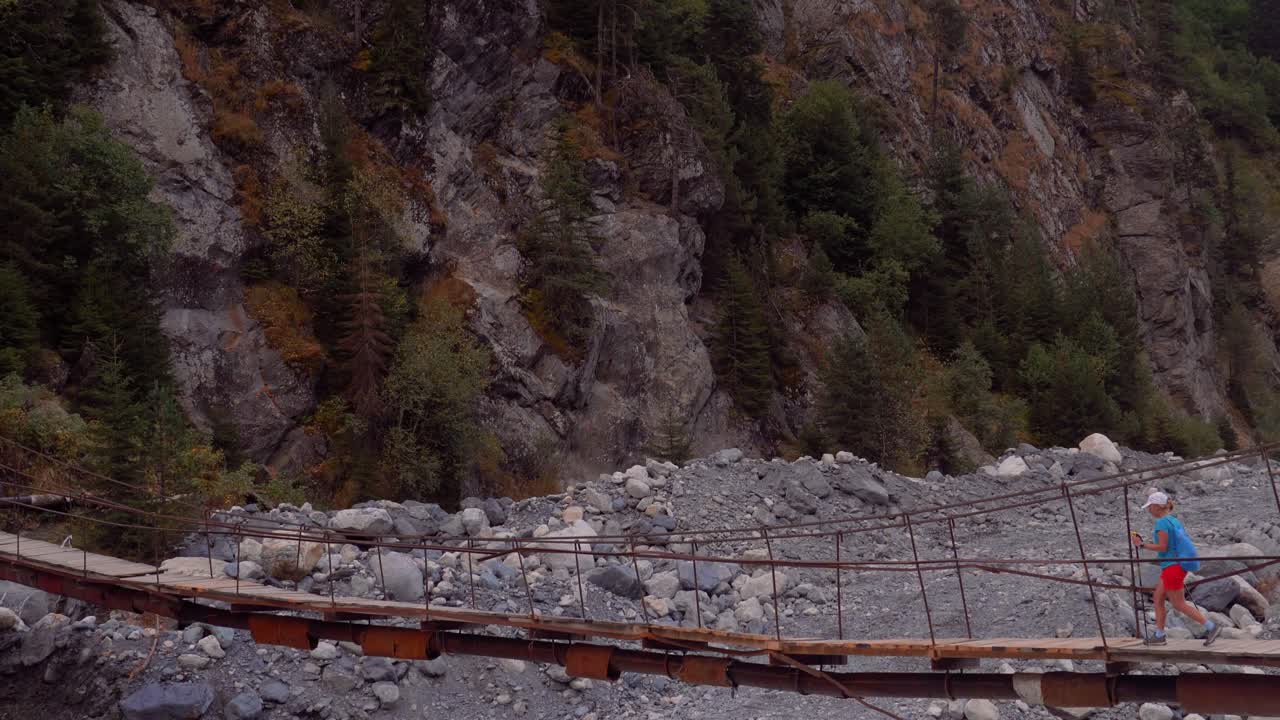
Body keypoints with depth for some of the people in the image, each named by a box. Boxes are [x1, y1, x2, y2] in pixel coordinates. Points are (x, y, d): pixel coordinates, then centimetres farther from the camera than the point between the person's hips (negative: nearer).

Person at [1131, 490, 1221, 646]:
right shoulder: (1175, 520, 12)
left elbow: (1162, 547, -19)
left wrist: (1142, 544, -10)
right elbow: (1180, 543, 15)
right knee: (1158, 599, 13)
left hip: (1171, 567, -10)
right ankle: (1159, 636, 17)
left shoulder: (1162, 522, -15)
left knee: (1179, 604, -1)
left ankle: (1212, 626, 0)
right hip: (1178, 566, 10)